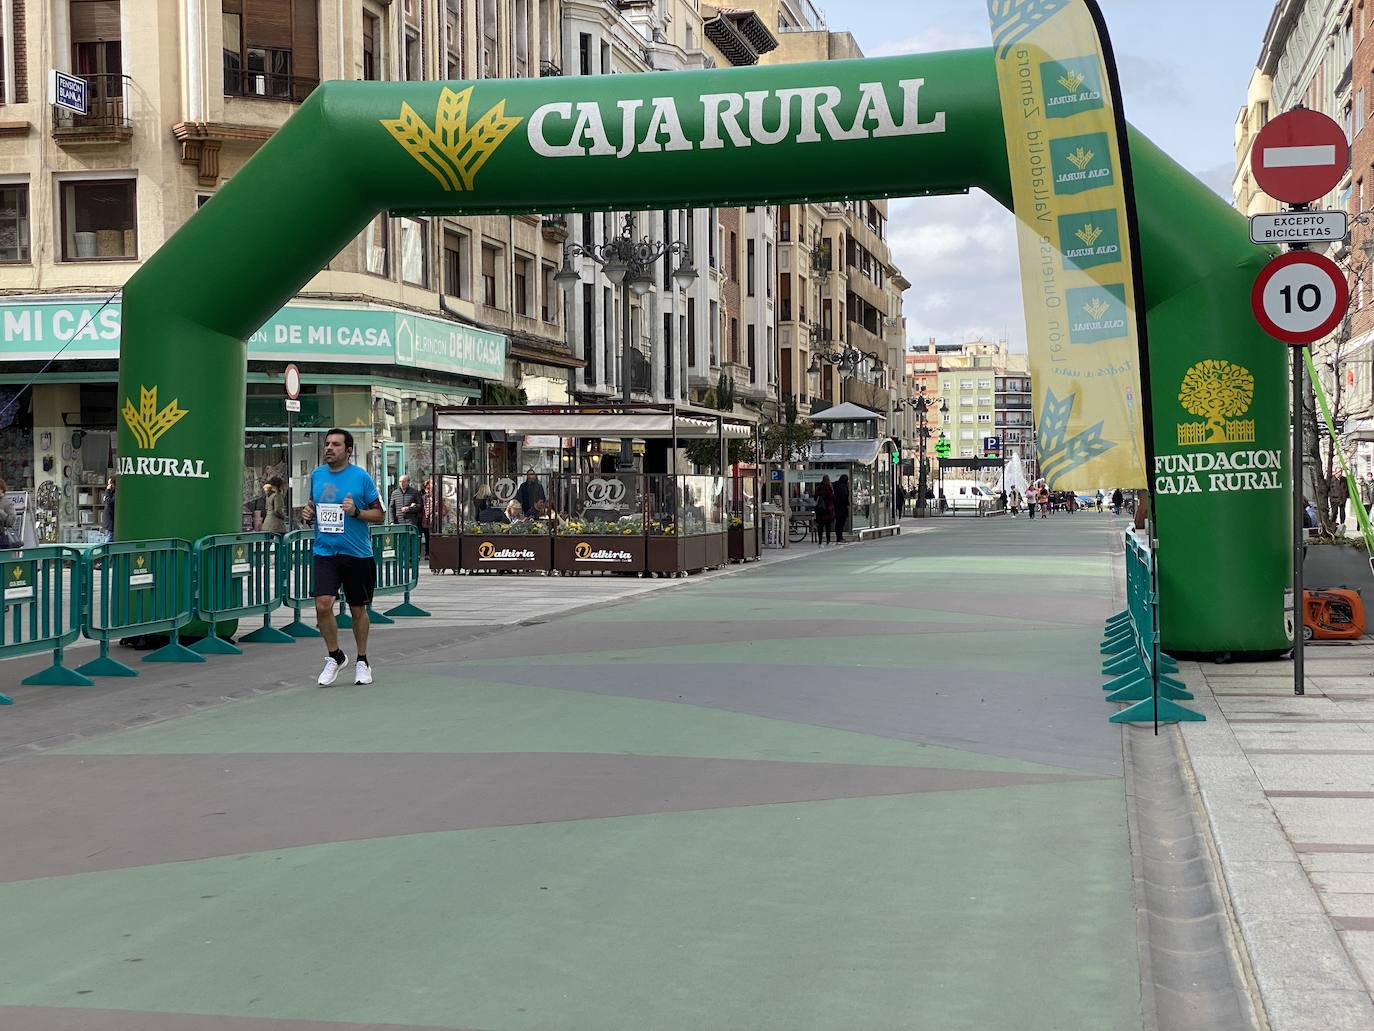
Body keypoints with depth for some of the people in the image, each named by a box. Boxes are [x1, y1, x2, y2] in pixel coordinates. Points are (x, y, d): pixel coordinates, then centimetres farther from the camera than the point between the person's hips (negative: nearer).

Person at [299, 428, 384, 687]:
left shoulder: (361, 477, -5)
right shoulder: (316, 475, 7)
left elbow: (380, 514, -3)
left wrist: (356, 511, -19)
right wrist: (307, 513, 1)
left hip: (357, 554, -2)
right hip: (324, 552, 3)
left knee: (358, 610, 8)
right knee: (322, 605, -12)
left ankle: (362, 661, 27)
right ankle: (334, 656, 10)